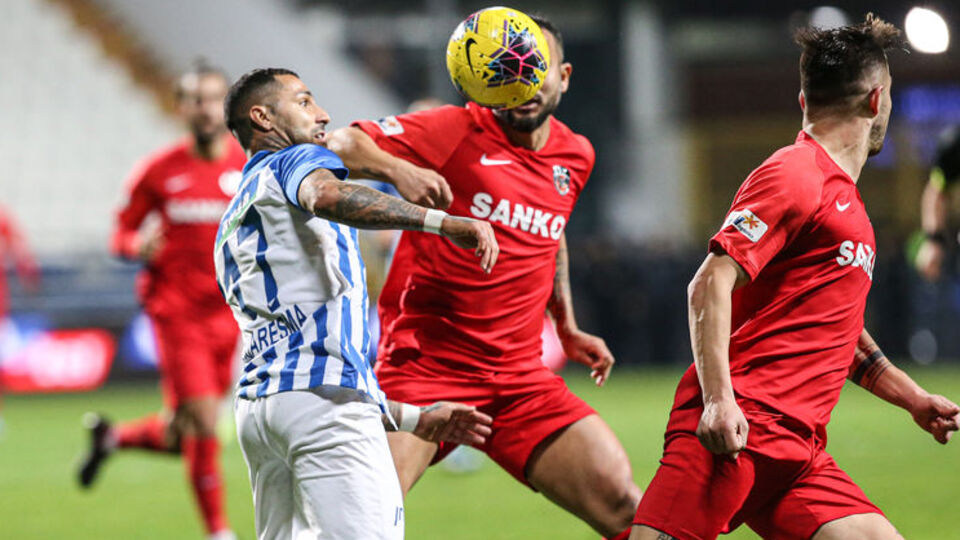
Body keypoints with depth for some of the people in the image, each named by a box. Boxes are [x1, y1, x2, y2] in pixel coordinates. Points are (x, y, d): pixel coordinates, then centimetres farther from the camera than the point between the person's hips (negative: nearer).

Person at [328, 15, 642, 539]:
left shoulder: (575, 156, 13)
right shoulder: (457, 131, -5)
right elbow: (344, 143, -10)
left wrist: (567, 327, 30)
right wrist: (397, 169, -30)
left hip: (519, 374, 5)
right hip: (424, 359, -5)